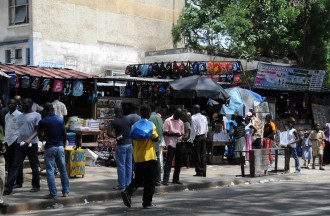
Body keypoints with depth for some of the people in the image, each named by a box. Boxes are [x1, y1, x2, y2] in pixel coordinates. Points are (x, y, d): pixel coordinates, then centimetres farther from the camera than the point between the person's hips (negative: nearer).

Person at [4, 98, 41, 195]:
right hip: (20, 144, 5)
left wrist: (29, 139, -21)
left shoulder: (36, 115, -1)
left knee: (34, 166, 5)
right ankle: (9, 187, -8)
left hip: (32, 144, -5)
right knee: (15, 166, -3)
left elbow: (37, 130, -7)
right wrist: (19, 139, 12)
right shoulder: (20, 116, 17)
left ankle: (36, 186, 17)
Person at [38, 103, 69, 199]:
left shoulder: (43, 121, -8)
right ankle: (65, 191, 17)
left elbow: (39, 133, 6)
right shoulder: (60, 119, 2)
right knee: (63, 170, 12)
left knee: (50, 171, -1)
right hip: (60, 147, 4)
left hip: (50, 148, -4)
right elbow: (64, 134, 4)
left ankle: (53, 193, -3)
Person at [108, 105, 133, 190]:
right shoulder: (128, 120, 5)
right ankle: (128, 183, 16)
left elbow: (109, 132, -22)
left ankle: (121, 185, 3)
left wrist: (116, 137, -10)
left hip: (121, 145, -5)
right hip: (130, 144, 5)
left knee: (121, 165, 0)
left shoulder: (114, 122, -10)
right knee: (129, 165, 10)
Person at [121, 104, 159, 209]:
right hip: (149, 157, -5)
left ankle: (127, 192, -8)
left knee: (138, 179, 14)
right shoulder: (151, 125, -9)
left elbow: (133, 140, 12)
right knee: (150, 181, 4)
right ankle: (147, 202, 6)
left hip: (137, 157, 5)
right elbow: (155, 138, -9)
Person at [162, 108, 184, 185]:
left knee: (179, 162, 7)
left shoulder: (181, 122, 17)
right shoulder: (168, 121, 1)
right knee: (169, 161, -10)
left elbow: (182, 134, 18)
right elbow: (165, 132, -6)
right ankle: (165, 179, -11)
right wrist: (174, 134, -17)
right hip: (171, 143, -6)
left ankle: (176, 179, 16)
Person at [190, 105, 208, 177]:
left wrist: (191, 139, -10)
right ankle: (204, 172, 9)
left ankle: (199, 172, 1)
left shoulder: (194, 118, -12)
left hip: (197, 137, -6)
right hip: (203, 137, 6)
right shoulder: (204, 118, 9)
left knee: (197, 155, 0)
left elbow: (194, 129, -15)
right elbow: (207, 129, 11)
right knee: (203, 155, 8)